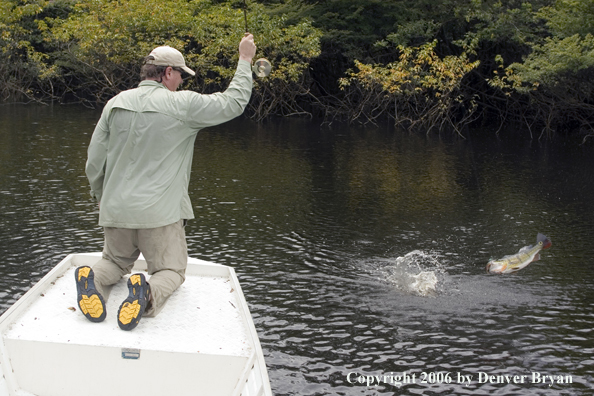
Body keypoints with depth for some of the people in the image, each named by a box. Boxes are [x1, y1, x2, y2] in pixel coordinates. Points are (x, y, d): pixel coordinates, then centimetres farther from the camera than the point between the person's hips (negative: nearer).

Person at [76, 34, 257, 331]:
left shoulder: (116, 103, 4)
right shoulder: (183, 105, -9)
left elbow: (94, 161, 8)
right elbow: (234, 102, 0)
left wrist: (101, 197, 23)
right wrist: (245, 60, 12)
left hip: (115, 209, 4)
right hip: (161, 213, -4)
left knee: (115, 261, 25)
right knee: (171, 270, 11)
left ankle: (94, 279, -10)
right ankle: (150, 294, -24)